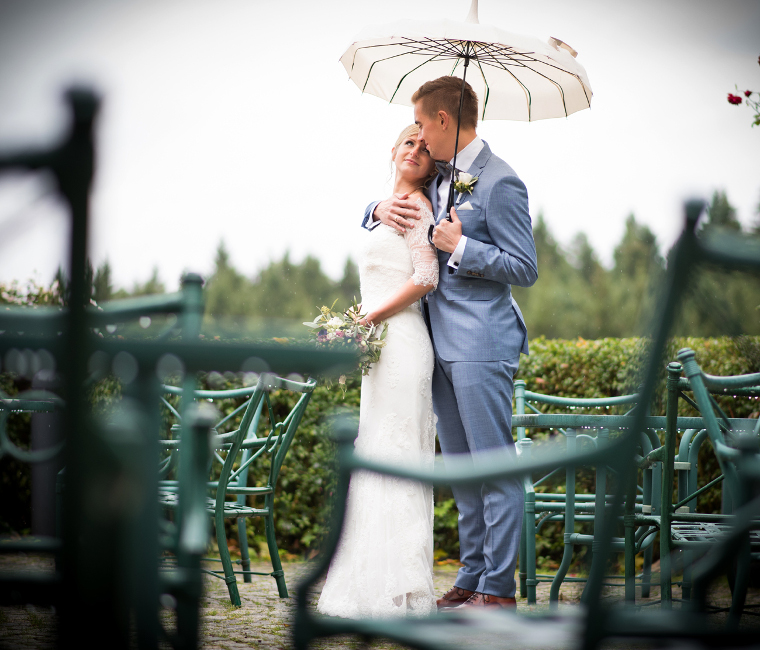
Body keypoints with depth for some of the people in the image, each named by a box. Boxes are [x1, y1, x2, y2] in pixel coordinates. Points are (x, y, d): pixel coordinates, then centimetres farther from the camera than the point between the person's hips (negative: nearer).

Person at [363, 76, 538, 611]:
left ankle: (499, 587, 1)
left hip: (482, 345, -9)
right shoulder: (439, 176, 14)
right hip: (442, 342, 9)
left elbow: (525, 269, -11)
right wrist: (382, 210, 3)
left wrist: (460, 248, -16)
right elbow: (374, 218, 26)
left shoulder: (499, 183, -11)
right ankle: (471, 577, 21)